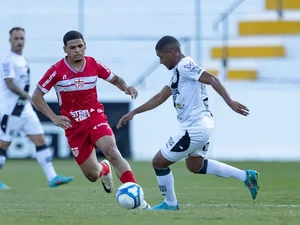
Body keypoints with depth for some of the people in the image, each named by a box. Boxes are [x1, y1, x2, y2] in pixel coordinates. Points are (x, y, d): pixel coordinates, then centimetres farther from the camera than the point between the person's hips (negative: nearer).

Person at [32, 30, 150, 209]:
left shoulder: (94, 65, -5)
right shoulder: (57, 71, -11)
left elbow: (115, 79, 11)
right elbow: (37, 96, -5)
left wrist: (126, 87, -11)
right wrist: (54, 118, -16)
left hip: (96, 118, 0)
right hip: (73, 126, 0)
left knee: (112, 152, -27)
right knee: (92, 175, 2)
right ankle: (105, 170, 41)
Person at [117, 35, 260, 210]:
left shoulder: (185, 66, -15)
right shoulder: (178, 71, 15)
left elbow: (212, 80, -25)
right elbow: (160, 98, 22)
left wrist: (230, 102, -35)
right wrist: (133, 113, 21)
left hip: (194, 129, -11)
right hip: (203, 126, 11)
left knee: (159, 162, 3)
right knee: (195, 166, 30)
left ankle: (170, 203, 17)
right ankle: (245, 176, 24)